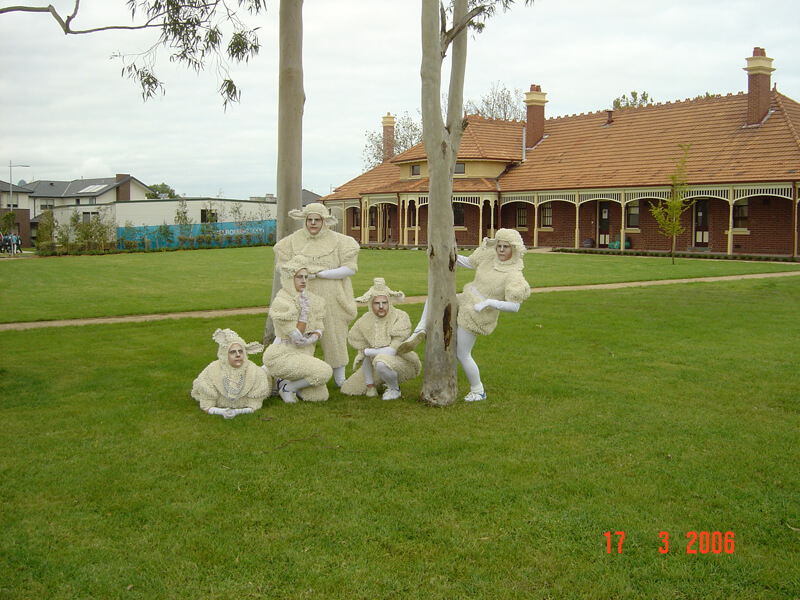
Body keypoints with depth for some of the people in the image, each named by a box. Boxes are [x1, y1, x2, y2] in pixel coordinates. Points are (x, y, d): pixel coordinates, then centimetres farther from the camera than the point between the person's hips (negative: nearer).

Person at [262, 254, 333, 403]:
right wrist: (304, 311, -19)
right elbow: (297, 338, -20)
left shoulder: (312, 299, 6)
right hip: (282, 356, -8)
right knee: (325, 371, -26)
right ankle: (287, 388, -4)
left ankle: (284, 381, 17)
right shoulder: (281, 303, -18)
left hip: (303, 355, 8)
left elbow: (319, 329, 5)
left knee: (321, 396, -2)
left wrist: (313, 338, -17)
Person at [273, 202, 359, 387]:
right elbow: (281, 267, 1)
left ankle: (340, 379, 20)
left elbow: (350, 269, -8)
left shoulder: (338, 241, -1)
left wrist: (320, 273, -15)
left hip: (331, 302, -1)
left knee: (335, 337, 6)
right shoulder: (293, 241, 5)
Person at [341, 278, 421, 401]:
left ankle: (394, 388, -9)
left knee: (382, 362, -35)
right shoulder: (366, 320, -9)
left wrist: (367, 351, -19)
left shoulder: (401, 318, -24)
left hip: (404, 363, -5)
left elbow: (392, 351, -28)